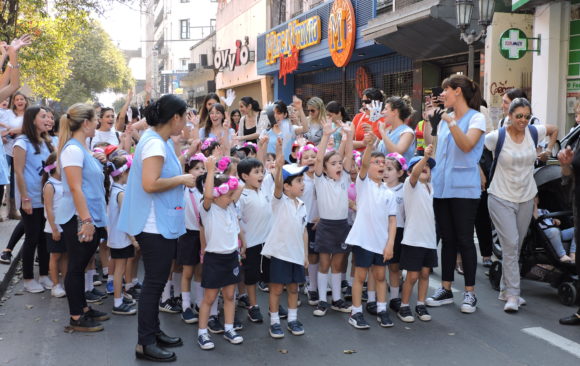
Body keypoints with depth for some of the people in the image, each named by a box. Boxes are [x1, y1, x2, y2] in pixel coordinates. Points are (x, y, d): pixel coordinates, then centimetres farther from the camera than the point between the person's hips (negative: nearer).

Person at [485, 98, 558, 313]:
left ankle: (506, 290, 21)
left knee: (516, 246, 10)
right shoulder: (497, 137, -13)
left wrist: (548, 150, 15)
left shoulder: (534, 132, 0)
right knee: (510, 244, -14)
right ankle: (512, 294, -10)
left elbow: (554, 129, 20)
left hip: (526, 197, 5)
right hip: (501, 198, -5)